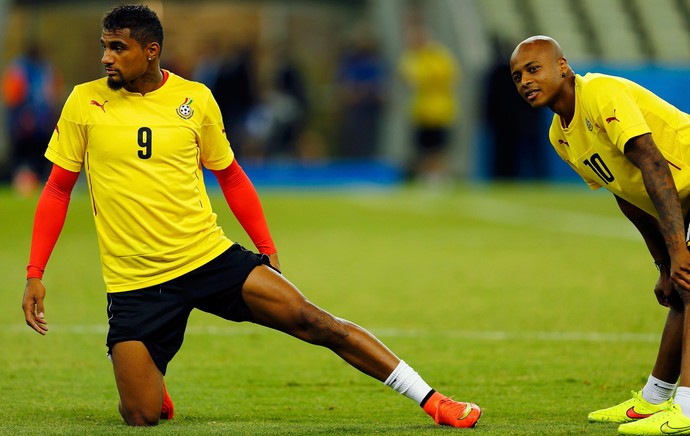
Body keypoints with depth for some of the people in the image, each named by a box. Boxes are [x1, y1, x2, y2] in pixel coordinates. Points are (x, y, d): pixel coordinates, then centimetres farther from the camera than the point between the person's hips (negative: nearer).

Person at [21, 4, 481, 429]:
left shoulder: (196, 98, 0)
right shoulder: (85, 102, -3)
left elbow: (230, 176, 13)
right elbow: (58, 189, 4)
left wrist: (268, 252, 9)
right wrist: (35, 274, -1)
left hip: (210, 258, 1)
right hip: (133, 284, -1)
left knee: (313, 321, -10)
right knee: (142, 418, -10)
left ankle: (430, 399, -2)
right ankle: (149, 383, 27)